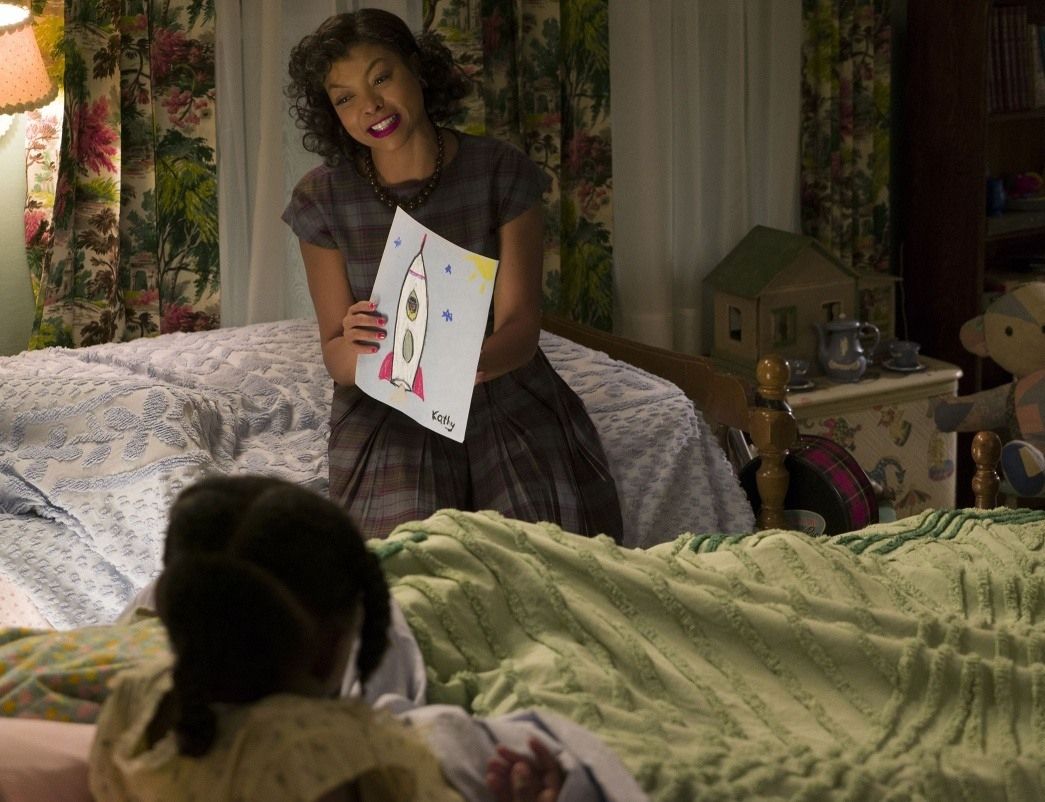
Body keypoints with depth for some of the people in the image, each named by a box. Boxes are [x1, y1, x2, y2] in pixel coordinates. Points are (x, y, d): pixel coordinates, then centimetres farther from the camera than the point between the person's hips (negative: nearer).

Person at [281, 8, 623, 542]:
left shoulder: (502, 173, -7)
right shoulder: (323, 199, -6)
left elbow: (520, 323, -12)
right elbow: (335, 355, -4)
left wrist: (474, 362, -37)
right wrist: (355, 346, -30)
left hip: (505, 395, 0)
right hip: (389, 412, 0)